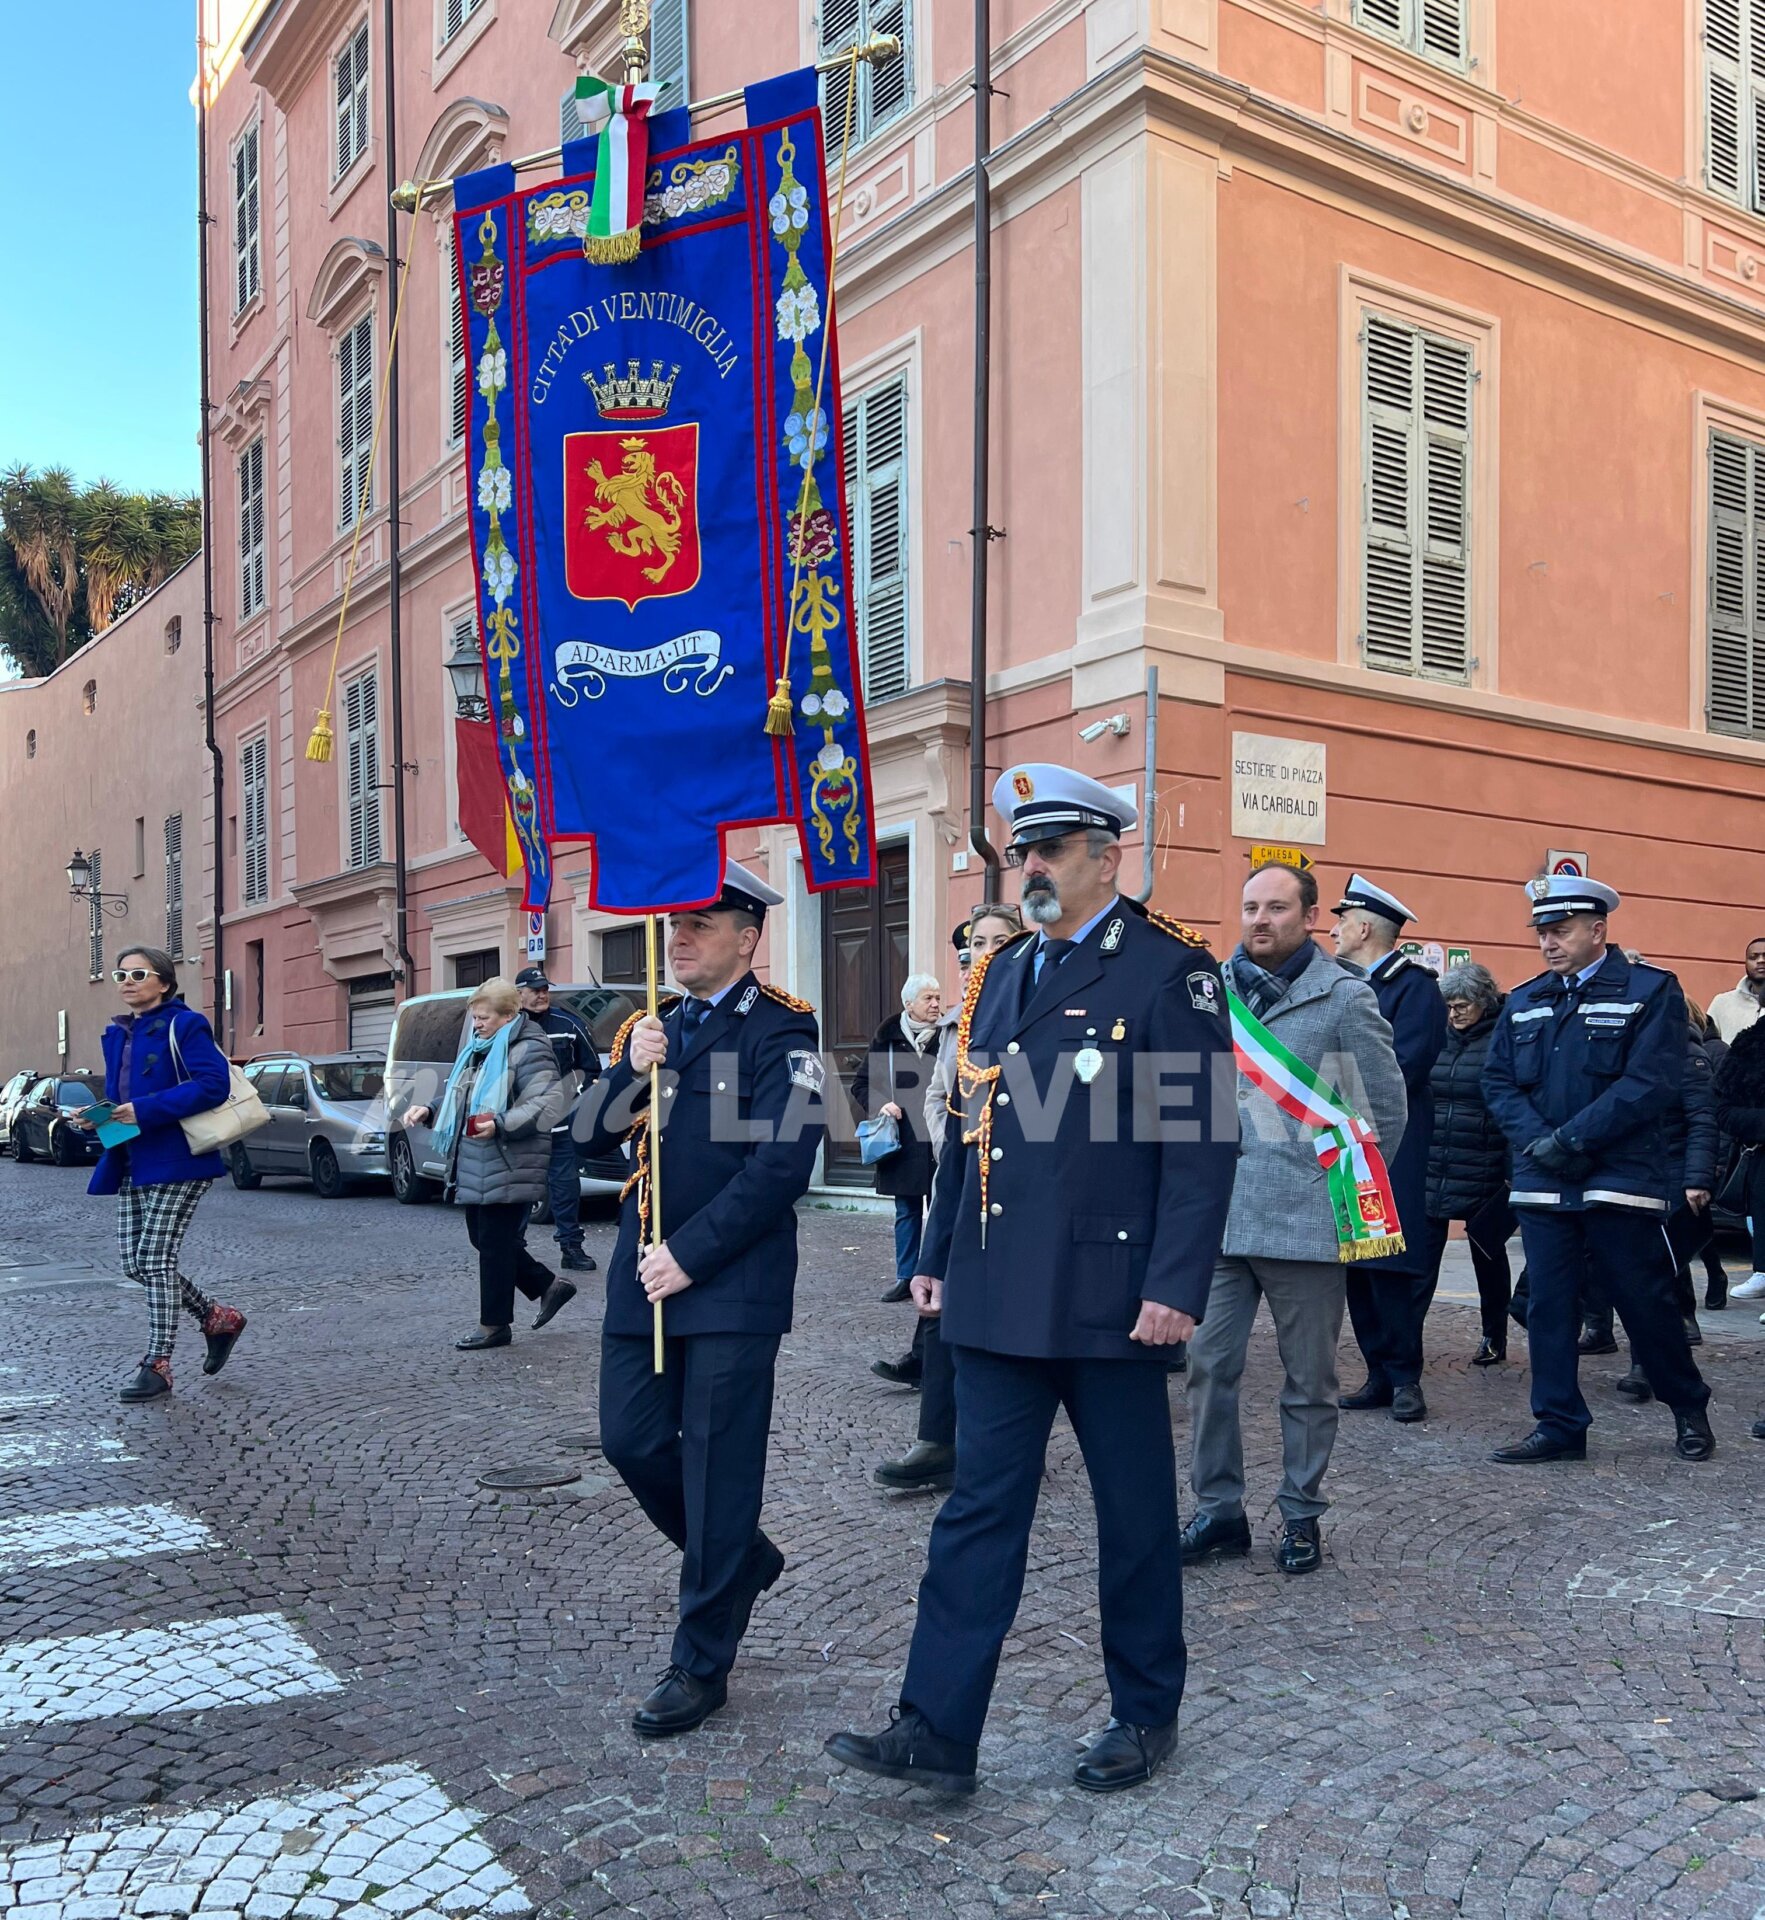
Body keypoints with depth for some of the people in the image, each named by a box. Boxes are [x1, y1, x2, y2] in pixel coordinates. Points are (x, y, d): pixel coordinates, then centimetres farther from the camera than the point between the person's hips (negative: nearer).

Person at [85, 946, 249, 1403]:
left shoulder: (185, 1025, -10)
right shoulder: (117, 1034, 14)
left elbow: (213, 1084, -20)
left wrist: (145, 1110, -23)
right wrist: (94, 1115, 0)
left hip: (176, 1162, -8)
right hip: (130, 1164, 8)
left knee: (155, 1259, -8)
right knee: (135, 1263, 8)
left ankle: (157, 1366, 2)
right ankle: (218, 1319, 26)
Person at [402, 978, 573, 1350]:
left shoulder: (528, 1050, -12)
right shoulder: (478, 1050, 16)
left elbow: (546, 1104, -22)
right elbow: (459, 1097, 28)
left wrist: (501, 1125, -33)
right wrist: (430, 1111, 10)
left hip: (509, 1170, -9)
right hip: (475, 1167, 9)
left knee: (495, 1243, -1)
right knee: (482, 1239, 14)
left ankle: (494, 1325, 13)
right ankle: (550, 1287, 28)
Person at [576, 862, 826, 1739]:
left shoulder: (781, 1032, -8)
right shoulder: (651, 1028, 13)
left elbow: (781, 1164, -16)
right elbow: (590, 1137, 9)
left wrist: (690, 1256, -15)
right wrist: (630, 1072, -10)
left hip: (733, 1283, -7)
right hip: (641, 1275, 7)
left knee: (716, 1466, 1)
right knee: (631, 1441, 11)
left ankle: (701, 1664, 16)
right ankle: (741, 1559, 36)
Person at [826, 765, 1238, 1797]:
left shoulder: (1170, 969, -8)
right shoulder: (1001, 971, 12)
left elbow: (1203, 1140, -13)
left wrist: (1176, 1285, -18)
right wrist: (938, 1254, 15)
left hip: (1108, 1298, -5)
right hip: (999, 1294, 6)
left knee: (1135, 1509, 11)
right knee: (979, 1506, 8)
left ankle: (1148, 1713, 30)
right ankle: (938, 1730, 15)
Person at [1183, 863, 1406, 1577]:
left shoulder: (1345, 997, -4)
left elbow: (1386, 1110, 0)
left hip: (1304, 1224, -3)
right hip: (1217, 1218, 3)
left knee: (1308, 1379, 9)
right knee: (1209, 1366, 6)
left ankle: (1302, 1516, 25)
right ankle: (1217, 1510, 21)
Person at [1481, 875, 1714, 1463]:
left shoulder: (1651, 991, -3)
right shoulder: (1523, 1002, 12)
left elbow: (1650, 1084, -13)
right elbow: (1498, 1082, 8)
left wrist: (1570, 1139, -17)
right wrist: (1536, 1141, -10)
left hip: (1621, 1183, -4)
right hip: (1542, 1183, 4)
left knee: (1645, 1302, 6)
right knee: (1547, 1304, 5)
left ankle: (1688, 1407, 29)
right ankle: (1559, 1425, 15)